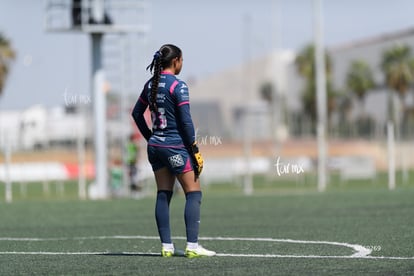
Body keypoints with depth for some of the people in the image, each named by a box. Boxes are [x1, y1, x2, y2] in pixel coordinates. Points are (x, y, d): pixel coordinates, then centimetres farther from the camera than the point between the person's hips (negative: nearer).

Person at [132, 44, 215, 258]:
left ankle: (166, 246, 7)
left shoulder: (151, 84, 8)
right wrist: (195, 151, -10)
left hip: (155, 145, 7)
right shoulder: (178, 86, -14)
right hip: (176, 146, -7)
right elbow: (186, 121, -16)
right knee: (194, 193, -1)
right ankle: (192, 246, -8)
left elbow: (137, 113, 16)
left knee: (163, 195, 9)